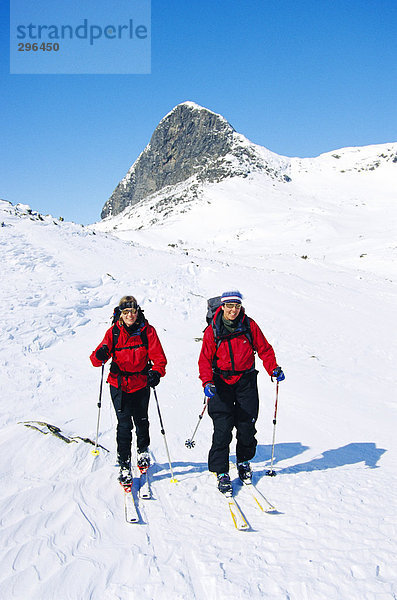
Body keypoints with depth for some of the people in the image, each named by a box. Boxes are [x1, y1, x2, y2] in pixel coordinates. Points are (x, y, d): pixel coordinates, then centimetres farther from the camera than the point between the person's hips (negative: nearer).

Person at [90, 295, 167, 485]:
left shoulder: (147, 331, -5)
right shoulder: (113, 332, -4)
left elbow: (159, 356, -8)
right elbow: (96, 358, -5)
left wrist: (156, 372, -28)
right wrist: (100, 356, -29)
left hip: (141, 384, 1)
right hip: (119, 385, -1)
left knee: (141, 421, 15)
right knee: (124, 424, -5)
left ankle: (143, 452, 43)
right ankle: (124, 466, 10)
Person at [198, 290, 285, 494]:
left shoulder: (249, 325, -2)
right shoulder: (213, 330, -5)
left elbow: (264, 349, 5)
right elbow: (205, 359, -4)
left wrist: (273, 368, -10)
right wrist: (207, 382, -17)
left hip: (246, 381, 2)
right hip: (222, 382, -1)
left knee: (246, 425, 6)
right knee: (222, 428, -6)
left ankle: (244, 461, 32)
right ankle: (221, 472, 8)